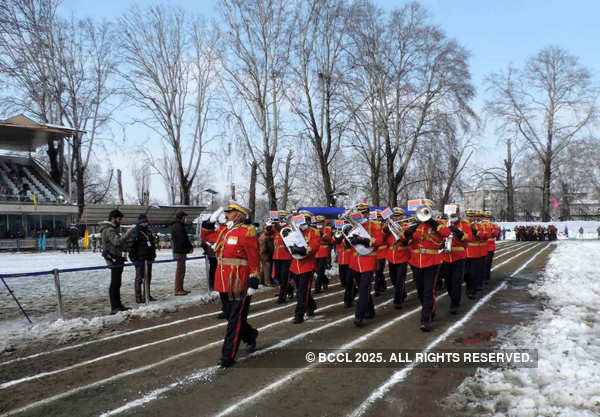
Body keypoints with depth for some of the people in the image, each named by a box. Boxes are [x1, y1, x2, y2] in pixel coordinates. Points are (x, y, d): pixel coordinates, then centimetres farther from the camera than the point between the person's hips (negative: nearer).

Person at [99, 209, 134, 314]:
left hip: (117, 260, 11)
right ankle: (114, 307, -6)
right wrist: (128, 233, -26)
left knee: (117, 283, 15)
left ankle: (118, 305, 22)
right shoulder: (109, 230, -14)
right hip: (114, 260, -11)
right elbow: (117, 241, -29)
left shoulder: (113, 229, 20)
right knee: (115, 283, -9)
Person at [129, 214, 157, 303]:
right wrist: (133, 257, -16)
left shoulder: (149, 232, 15)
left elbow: (153, 243, 24)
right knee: (139, 277, -2)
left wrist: (153, 254, 21)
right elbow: (131, 245, -12)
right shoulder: (135, 232, -8)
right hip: (139, 259, -7)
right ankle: (138, 297, 4)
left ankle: (147, 295, 23)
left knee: (148, 277, 13)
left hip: (149, 258, 7)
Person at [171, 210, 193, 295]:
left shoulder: (179, 226, 18)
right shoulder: (178, 226, -15)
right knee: (180, 270, -6)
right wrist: (190, 247, -9)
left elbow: (185, 238, 19)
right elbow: (183, 239, -20)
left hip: (181, 251, 10)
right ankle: (178, 290, -3)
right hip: (180, 251, -10)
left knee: (181, 270, 14)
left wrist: (189, 247, 10)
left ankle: (180, 289, 20)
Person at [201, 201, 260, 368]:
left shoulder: (247, 232, -13)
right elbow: (206, 236, 30)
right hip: (223, 282, 9)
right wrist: (207, 226, 11)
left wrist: (253, 282, -18)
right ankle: (250, 336, 44)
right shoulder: (222, 230, 11)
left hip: (239, 283, -8)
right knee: (230, 315, 20)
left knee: (236, 319, 0)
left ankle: (228, 355, 7)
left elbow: (254, 260, -15)